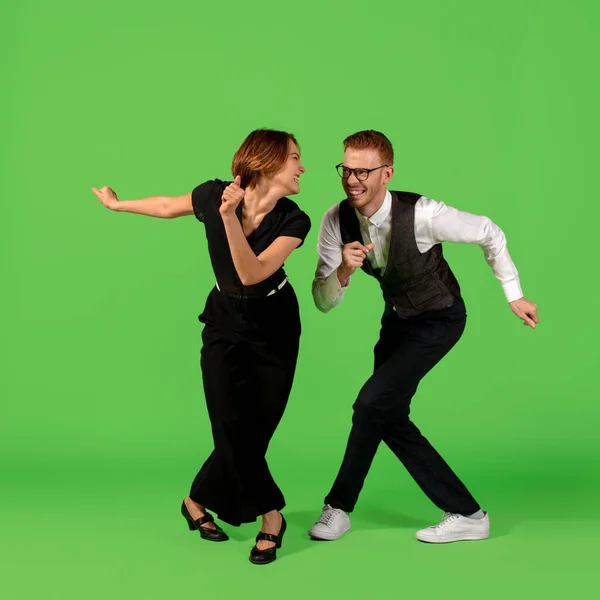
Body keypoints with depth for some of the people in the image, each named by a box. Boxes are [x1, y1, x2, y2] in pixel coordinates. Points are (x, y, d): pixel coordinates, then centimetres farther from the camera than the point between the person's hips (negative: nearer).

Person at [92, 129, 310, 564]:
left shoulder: (294, 221, -19)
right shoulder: (215, 195, -18)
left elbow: (252, 273, -30)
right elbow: (168, 207, 2)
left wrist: (229, 217, -40)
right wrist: (117, 204, 17)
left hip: (275, 326, 0)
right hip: (225, 321, 0)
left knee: (257, 430, 0)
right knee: (233, 428, -8)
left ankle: (199, 501, 21)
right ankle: (270, 515, 12)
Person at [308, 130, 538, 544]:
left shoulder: (422, 214, -32)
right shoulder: (337, 220, -18)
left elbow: (490, 234, -15)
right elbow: (323, 302, -16)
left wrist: (514, 295, -8)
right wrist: (344, 270, -37)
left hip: (439, 319, -6)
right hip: (397, 317, 6)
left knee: (373, 402, -18)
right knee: (390, 416, 4)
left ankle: (339, 506, 3)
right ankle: (467, 514, 13)